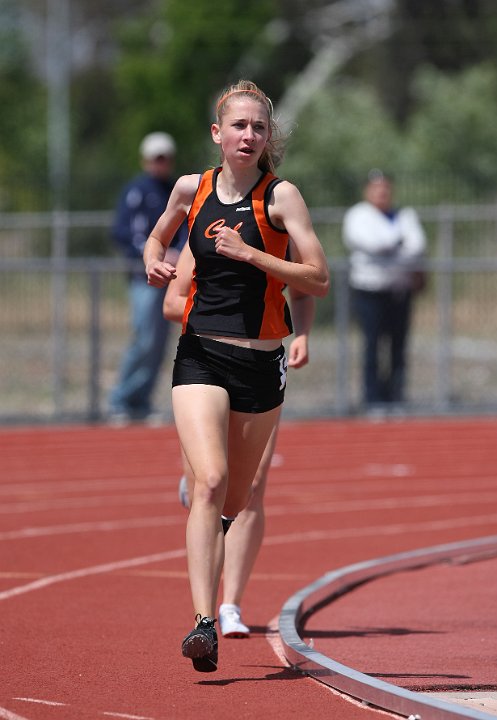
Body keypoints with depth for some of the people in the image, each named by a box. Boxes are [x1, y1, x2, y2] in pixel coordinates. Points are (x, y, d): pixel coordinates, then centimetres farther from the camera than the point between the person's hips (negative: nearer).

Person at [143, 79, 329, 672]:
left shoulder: (281, 196, -5)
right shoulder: (191, 189, 3)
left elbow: (318, 280, -11)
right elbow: (158, 236, 24)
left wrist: (249, 254, -20)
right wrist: (154, 262, 2)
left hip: (261, 362, 0)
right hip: (200, 356, 0)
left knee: (235, 500, 12)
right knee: (210, 481, -20)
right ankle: (204, 624, -27)